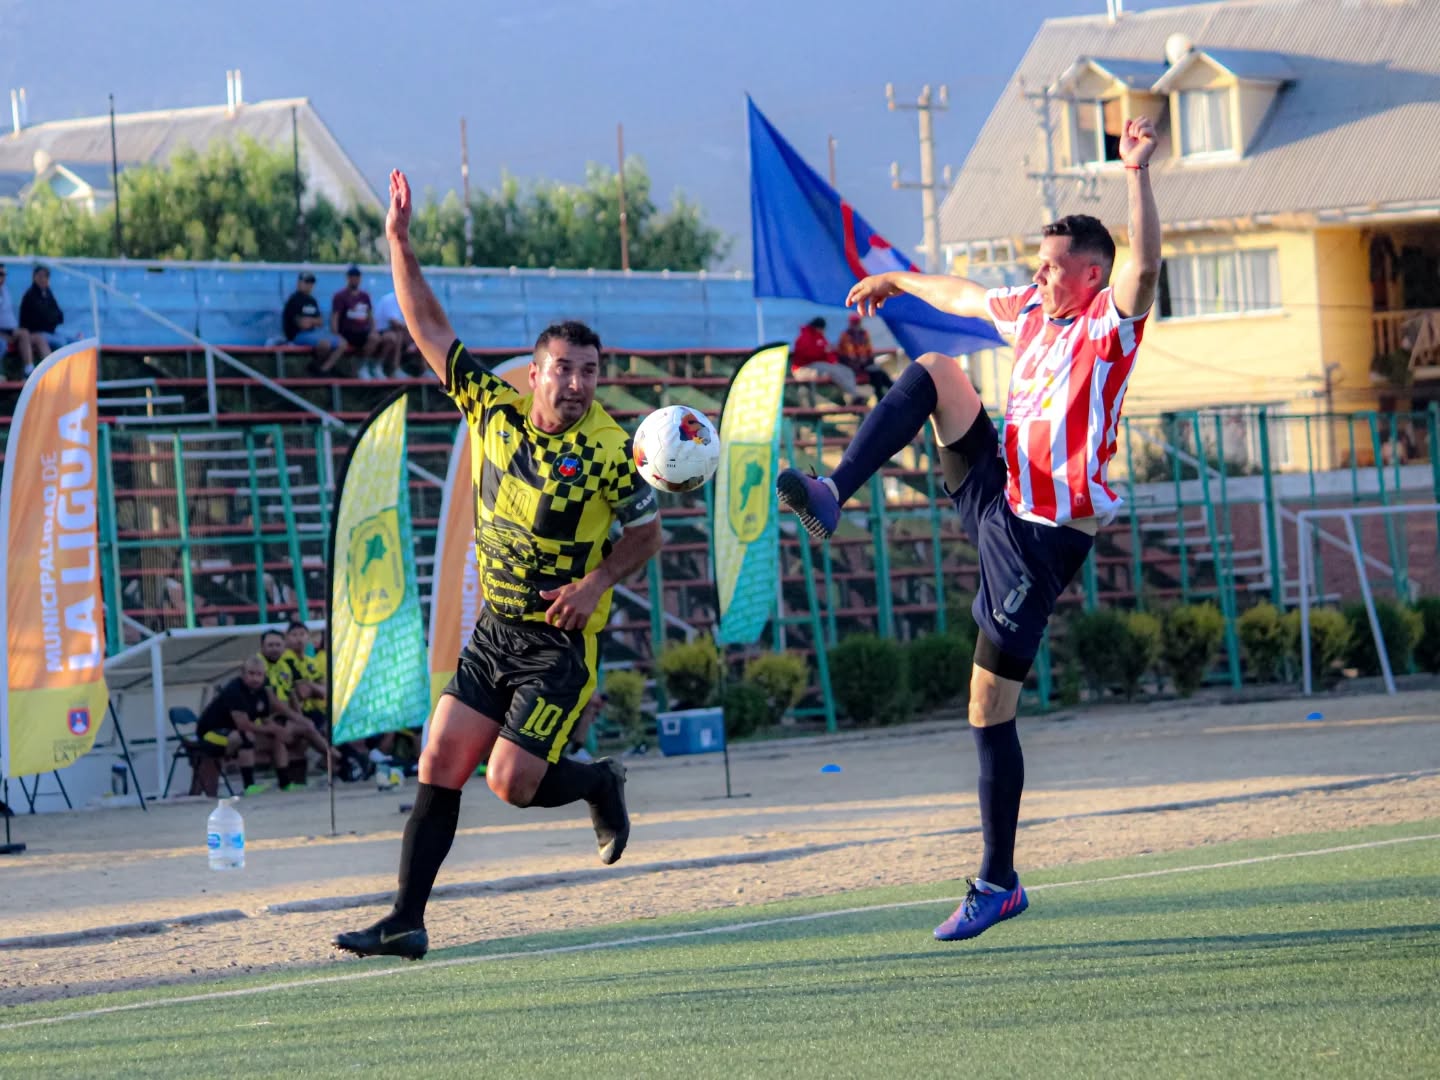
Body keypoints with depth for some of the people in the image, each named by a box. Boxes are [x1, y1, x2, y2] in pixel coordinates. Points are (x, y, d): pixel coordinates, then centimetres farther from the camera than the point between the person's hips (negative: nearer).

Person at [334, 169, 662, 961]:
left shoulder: (608, 453, -13)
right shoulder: (493, 409, -3)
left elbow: (647, 533, 0)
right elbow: (430, 327, 2)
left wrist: (598, 582, -16)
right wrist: (399, 241, -4)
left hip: (559, 639, -5)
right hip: (493, 628, 5)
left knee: (510, 782, -10)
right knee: (439, 768, -1)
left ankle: (599, 784, 22)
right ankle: (406, 922, 2)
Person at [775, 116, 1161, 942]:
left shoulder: (1111, 322, -11)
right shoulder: (1031, 313, 11)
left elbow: (1145, 264, -32)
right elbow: (960, 296, 31)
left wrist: (1138, 175, -42)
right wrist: (897, 281, 45)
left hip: (1042, 536, -7)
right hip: (994, 492, 7)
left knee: (991, 709, -6)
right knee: (934, 370, -3)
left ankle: (998, 883, 2)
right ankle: (833, 496, -13)